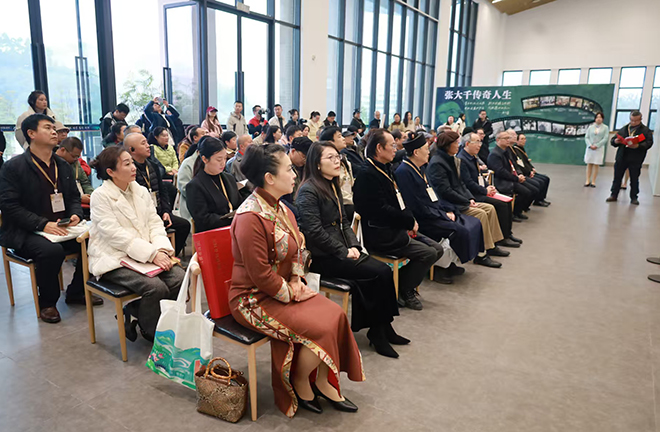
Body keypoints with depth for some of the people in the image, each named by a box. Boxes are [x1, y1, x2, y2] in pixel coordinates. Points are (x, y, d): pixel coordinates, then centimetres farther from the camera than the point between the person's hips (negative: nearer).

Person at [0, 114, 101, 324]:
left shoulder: (63, 165, 13)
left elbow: (74, 196, 18)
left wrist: (76, 215, -5)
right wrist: (43, 224, -24)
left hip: (62, 228, 6)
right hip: (25, 233, -5)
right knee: (52, 250, -35)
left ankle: (76, 291, 5)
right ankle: (47, 302, -7)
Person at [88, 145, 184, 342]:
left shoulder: (141, 191, 13)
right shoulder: (100, 197, -6)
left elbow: (155, 223, 8)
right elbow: (116, 236, -15)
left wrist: (162, 250, -12)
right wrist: (152, 254, -22)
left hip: (147, 255, 6)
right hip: (115, 259, -6)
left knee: (180, 278, -20)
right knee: (157, 287, -28)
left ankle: (134, 310, 4)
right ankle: (150, 333, 1)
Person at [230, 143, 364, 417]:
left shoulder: (279, 208, 6)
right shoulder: (250, 217, -24)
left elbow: (296, 247, 15)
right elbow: (260, 274, -24)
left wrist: (296, 280, -1)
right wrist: (291, 295, -13)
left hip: (282, 290, 9)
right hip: (254, 299, -9)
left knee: (335, 314, -5)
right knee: (320, 328, -19)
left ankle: (324, 383, 11)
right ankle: (300, 384, 9)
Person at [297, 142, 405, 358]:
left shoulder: (333, 186, 15)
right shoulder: (308, 191, -12)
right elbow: (314, 232, -19)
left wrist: (353, 246, -1)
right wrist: (344, 252, -15)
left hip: (340, 251, 8)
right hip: (322, 257, -8)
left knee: (384, 271, -12)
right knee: (380, 273, -17)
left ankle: (381, 327, 0)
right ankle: (378, 330, -2)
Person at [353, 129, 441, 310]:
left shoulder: (383, 169, 15)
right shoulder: (368, 174, -17)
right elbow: (382, 210, -22)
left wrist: (409, 221, 1)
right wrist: (410, 221, -13)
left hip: (395, 229, 10)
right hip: (380, 235, -10)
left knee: (437, 249, 3)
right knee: (428, 253, -16)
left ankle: (404, 281, 14)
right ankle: (405, 291, 4)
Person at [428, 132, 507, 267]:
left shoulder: (451, 159, 14)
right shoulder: (437, 163, -16)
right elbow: (445, 191, -21)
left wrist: (470, 198, 2)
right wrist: (467, 202, -16)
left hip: (460, 201, 10)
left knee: (490, 208, 3)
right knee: (481, 214, -21)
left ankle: (491, 246, 11)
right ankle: (480, 255, -14)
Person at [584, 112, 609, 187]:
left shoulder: (605, 127, 3)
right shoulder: (591, 127, 8)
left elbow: (605, 138, -4)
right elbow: (586, 137, 4)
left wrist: (596, 145, -13)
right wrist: (590, 145, -11)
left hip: (599, 148, -2)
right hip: (590, 148, 2)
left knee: (596, 165, -1)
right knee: (589, 164, 1)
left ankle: (593, 181, 0)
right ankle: (588, 181, 4)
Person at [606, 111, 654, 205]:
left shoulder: (646, 131, 4)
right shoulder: (623, 129, 13)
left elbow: (649, 143, -9)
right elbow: (612, 140, 12)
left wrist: (638, 146, -26)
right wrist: (616, 141, -11)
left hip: (636, 160, -2)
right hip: (621, 158, 2)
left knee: (634, 179, 6)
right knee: (617, 177, 6)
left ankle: (634, 198, 15)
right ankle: (614, 195, 16)